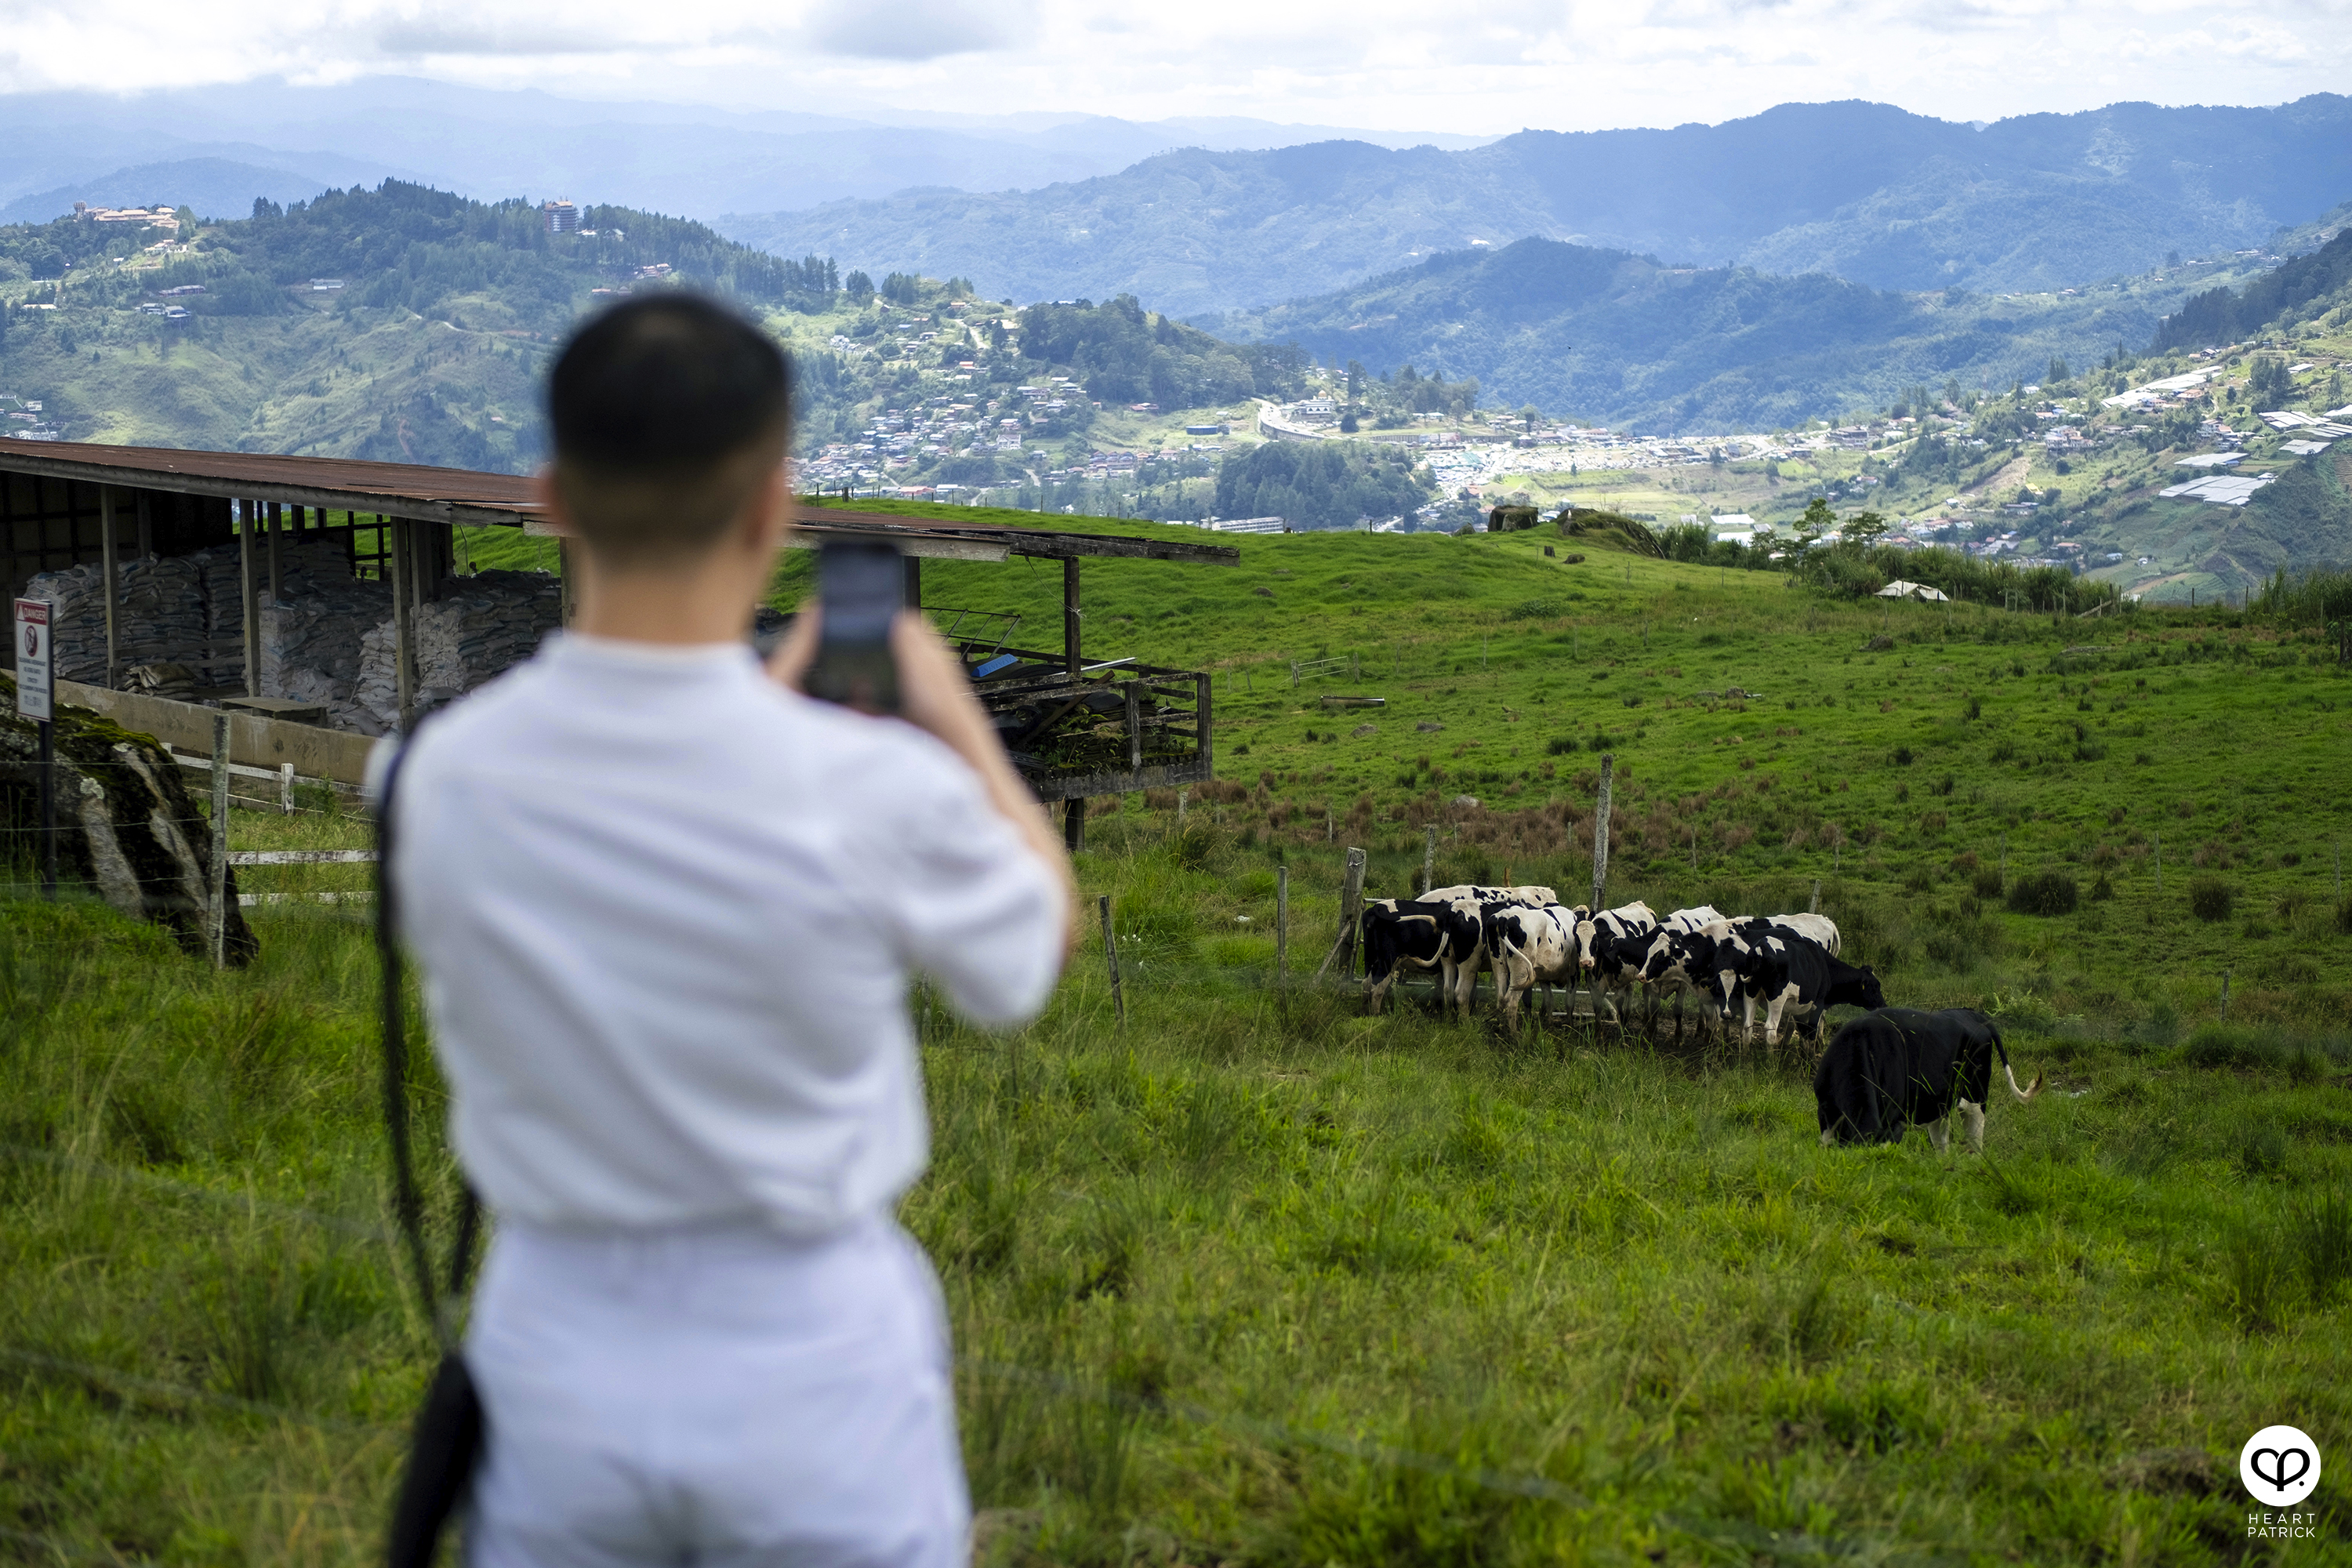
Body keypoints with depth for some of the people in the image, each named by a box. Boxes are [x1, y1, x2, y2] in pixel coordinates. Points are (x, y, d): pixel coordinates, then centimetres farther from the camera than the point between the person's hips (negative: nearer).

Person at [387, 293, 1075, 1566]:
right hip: (812, 1354, -2)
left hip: (556, 1347, 3)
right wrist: (963, 727, 14)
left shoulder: (444, 774, -11)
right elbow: (1035, 945, 1)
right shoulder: (876, 792, -20)